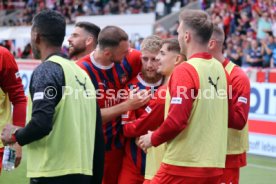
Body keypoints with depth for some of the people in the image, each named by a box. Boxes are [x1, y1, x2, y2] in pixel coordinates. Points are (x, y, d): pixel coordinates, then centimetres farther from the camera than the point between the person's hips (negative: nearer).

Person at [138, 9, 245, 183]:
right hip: (214, 166, 7)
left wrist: (153, 139, -3)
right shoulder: (219, 69, 7)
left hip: (183, 164, -7)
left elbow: (177, 120, -19)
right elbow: (232, 119, 17)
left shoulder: (185, 71, -13)